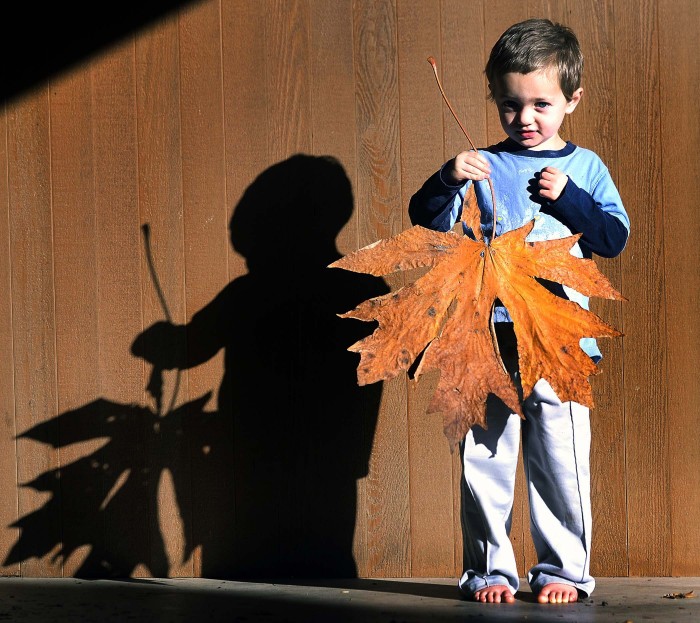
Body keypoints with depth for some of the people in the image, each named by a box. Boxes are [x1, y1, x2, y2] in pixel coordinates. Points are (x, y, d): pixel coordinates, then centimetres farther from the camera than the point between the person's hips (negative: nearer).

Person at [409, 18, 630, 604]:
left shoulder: (583, 167, 10)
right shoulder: (483, 167, 8)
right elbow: (427, 220, 1)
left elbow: (615, 237, 4)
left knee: (560, 458, 2)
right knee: (485, 457, 3)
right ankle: (490, 568, 13)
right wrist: (448, 179, -17)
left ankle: (564, 569, 13)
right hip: (489, 336, 0)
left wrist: (567, 199, -7)